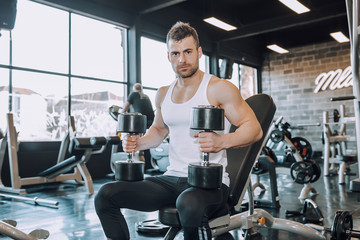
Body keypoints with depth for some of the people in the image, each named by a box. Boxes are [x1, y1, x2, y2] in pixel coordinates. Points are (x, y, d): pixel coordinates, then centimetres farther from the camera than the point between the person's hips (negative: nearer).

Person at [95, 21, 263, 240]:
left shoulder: (219, 88, -6)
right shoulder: (163, 94, 13)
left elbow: (254, 129, -8)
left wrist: (222, 141, -27)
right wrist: (138, 143, 7)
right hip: (172, 179, 6)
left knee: (189, 204, -41)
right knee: (106, 195, -7)